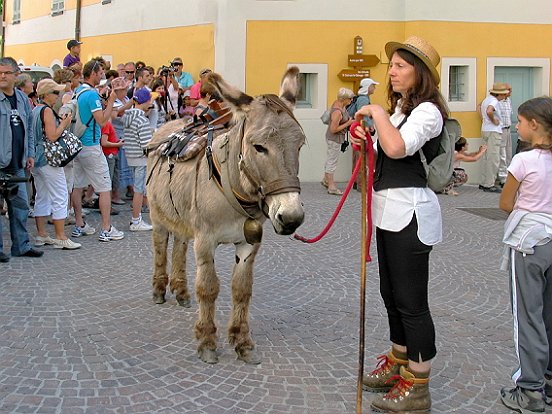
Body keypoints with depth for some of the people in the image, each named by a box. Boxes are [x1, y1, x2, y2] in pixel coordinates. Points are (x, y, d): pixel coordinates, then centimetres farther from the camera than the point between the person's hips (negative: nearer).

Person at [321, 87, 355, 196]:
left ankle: (326, 180, 38)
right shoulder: (337, 112, -31)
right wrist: (348, 123, -22)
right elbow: (333, 129, -27)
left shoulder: (338, 103, -3)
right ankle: (331, 187, 10)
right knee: (332, 161, 1)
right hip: (334, 138, -10)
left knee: (330, 159, 22)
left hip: (338, 137, 10)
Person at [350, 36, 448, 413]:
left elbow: (397, 148, -34)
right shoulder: (400, 107, 15)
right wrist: (365, 141, 2)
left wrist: (377, 112, -20)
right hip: (390, 211, 10)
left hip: (410, 214, -10)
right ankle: (398, 364, 36)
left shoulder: (427, 111, -15)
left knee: (411, 300, -2)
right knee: (391, 293, 19)